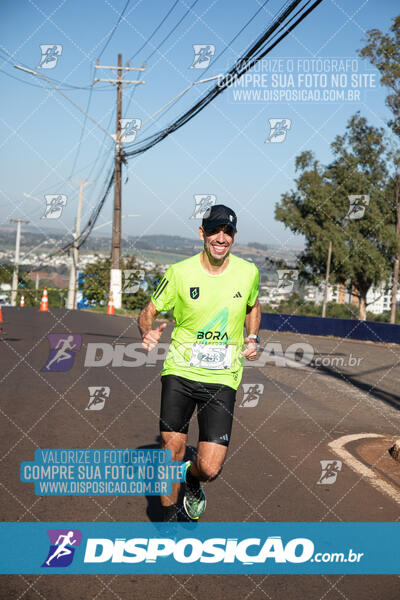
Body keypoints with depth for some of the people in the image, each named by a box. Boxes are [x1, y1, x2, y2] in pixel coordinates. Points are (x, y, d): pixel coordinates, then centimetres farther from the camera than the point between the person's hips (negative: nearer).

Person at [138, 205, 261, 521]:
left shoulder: (248, 272, 1)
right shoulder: (180, 272, -5)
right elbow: (149, 311, 6)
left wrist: (253, 338, 6)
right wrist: (148, 333, -16)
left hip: (222, 378, 1)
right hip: (180, 371, 0)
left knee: (210, 467, -9)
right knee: (172, 452, -4)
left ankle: (193, 482, 29)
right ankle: (169, 519, 23)